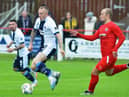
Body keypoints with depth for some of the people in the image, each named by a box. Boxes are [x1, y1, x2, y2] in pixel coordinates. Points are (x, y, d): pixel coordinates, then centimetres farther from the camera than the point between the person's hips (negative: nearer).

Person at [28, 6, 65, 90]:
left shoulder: (50, 22, -18)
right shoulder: (38, 21, 6)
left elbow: (57, 35, -24)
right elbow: (34, 31, 25)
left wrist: (61, 48, -33)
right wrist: (31, 44, 26)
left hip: (50, 47, -9)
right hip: (44, 47, 9)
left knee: (36, 62, -28)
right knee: (34, 67, 0)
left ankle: (51, 76, -22)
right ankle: (54, 74, 5)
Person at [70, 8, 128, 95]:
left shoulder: (112, 26, -12)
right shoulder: (102, 27, 14)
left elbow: (122, 37, -14)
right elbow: (92, 38, 15)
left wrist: (115, 49, -23)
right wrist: (78, 35, 10)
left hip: (110, 55, -9)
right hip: (105, 55, 9)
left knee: (95, 72, -7)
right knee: (109, 73, 24)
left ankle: (90, 91, 9)